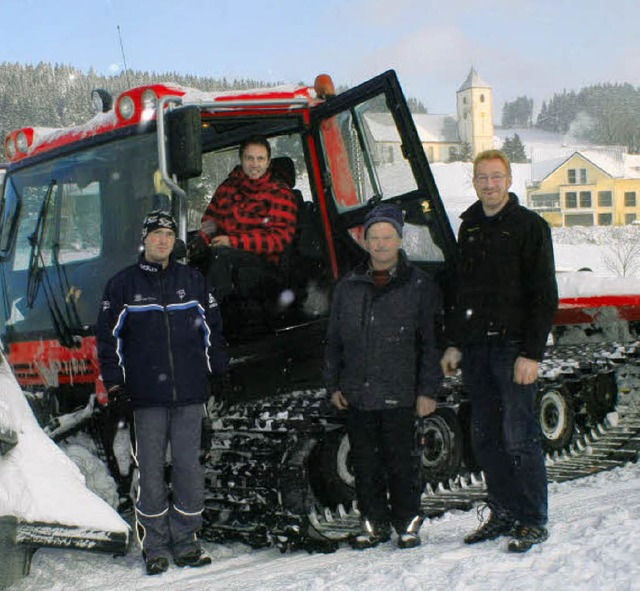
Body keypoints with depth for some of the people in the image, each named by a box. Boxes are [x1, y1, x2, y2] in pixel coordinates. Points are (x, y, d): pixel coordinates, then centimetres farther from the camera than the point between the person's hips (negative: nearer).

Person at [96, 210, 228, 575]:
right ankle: (156, 547, 9)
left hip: (190, 394, 1)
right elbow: (109, 336, 7)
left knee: (189, 468, 2)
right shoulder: (123, 284, 6)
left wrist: (219, 373, 10)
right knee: (151, 471, 0)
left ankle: (186, 542, 13)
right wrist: (114, 381, 1)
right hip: (146, 396, -1)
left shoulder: (193, 281, 10)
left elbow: (212, 331, 15)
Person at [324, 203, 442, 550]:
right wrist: (333, 385, 10)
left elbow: (430, 341, 0)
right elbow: (334, 340, 16)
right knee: (365, 464, 9)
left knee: (400, 462, 0)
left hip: (399, 395, -3)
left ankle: (408, 523, 15)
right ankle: (374, 523, 21)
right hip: (356, 395, 4)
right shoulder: (348, 287, 12)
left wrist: (428, 389, -5)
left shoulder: (419, 285, 2)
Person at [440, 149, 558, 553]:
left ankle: (533, 522, 4)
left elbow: (544, 295, -8)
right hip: (475, 348, 6)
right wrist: (455, 343, 15)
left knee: (519, 437, -6)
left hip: (513, 347, -6)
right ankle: (504, 515, 19)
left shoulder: (530, 226, -3)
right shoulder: (470, 227, 16)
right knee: (486, 437, 8)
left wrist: (532, 352, -15)